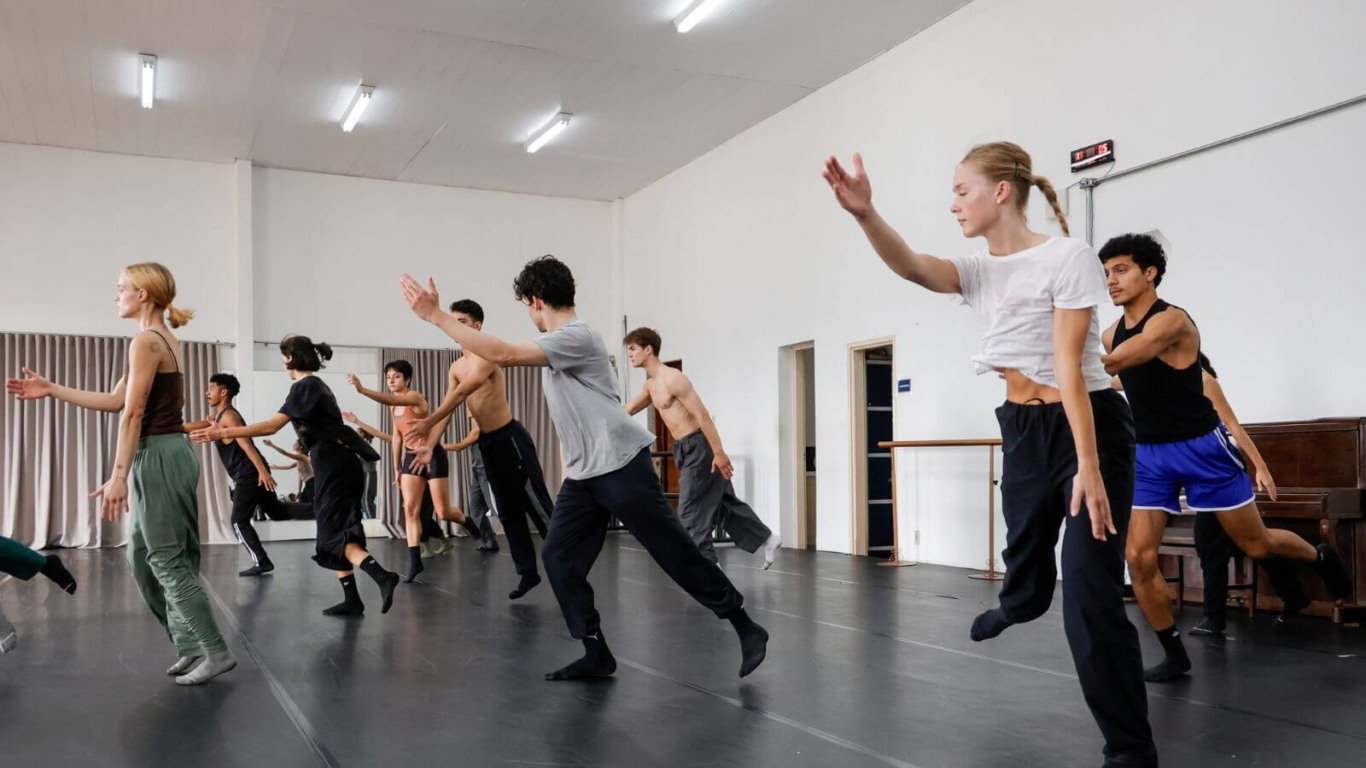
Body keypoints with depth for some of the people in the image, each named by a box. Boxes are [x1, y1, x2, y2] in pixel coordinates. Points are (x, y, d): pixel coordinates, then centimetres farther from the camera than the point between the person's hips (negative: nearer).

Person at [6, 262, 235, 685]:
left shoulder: (145, 341, -12)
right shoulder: (166, 340, 17)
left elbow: (133, 414, -17)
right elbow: (116, 400, 20)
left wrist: (118, 477, -18)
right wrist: (51, 389, 22)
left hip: (158, 458, -10)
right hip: (170, 455, 10)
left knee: (167, 560, -4)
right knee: (142, 558, 15)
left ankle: (215, 652, 0)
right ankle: (190, 646, 18)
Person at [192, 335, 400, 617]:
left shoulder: (305, 386, -10)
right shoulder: (317, 385, 19)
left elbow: (273, 425, -21)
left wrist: (225, 432, -23)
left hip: (334, 470, -9)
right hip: (340, 467, 9)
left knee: (334, 534, -8)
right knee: (333, 533, 11)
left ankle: (382, 576, -22)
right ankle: (351, 600, 11)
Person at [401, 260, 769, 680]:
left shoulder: (575, 337, -17)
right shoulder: (556, 344, 14)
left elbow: (502, 354, -26)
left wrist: (436, 315, -22)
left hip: (622, 467, -10)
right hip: (582, 475, 10)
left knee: (677, 554, -3)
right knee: (558, 558, 2)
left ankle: (747, 629, 11)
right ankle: (597, 655, 9)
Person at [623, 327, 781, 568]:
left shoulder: (672, 379, -18)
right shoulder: (650, 384, 12)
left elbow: (702, 415, -21)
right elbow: (627, 411, 24)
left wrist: (719, 452, -23)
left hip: (700, 446, -10)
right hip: (686, 448, 10)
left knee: (691, 510, -6)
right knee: (724, 501, 16)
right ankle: (768, 538, 27)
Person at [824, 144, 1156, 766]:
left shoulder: (1066, 257, -14)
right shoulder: (980, 271, 4)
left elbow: (1069, 368, -21)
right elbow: (910, 267, -18)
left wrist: (1090, 469, -24)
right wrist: (865, 215, -36)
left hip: (1089, 425, -6)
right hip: (1023, 429, 7)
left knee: (1090, 598, -10)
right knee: (1024, 548, 27)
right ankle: (1020, 604, 64)